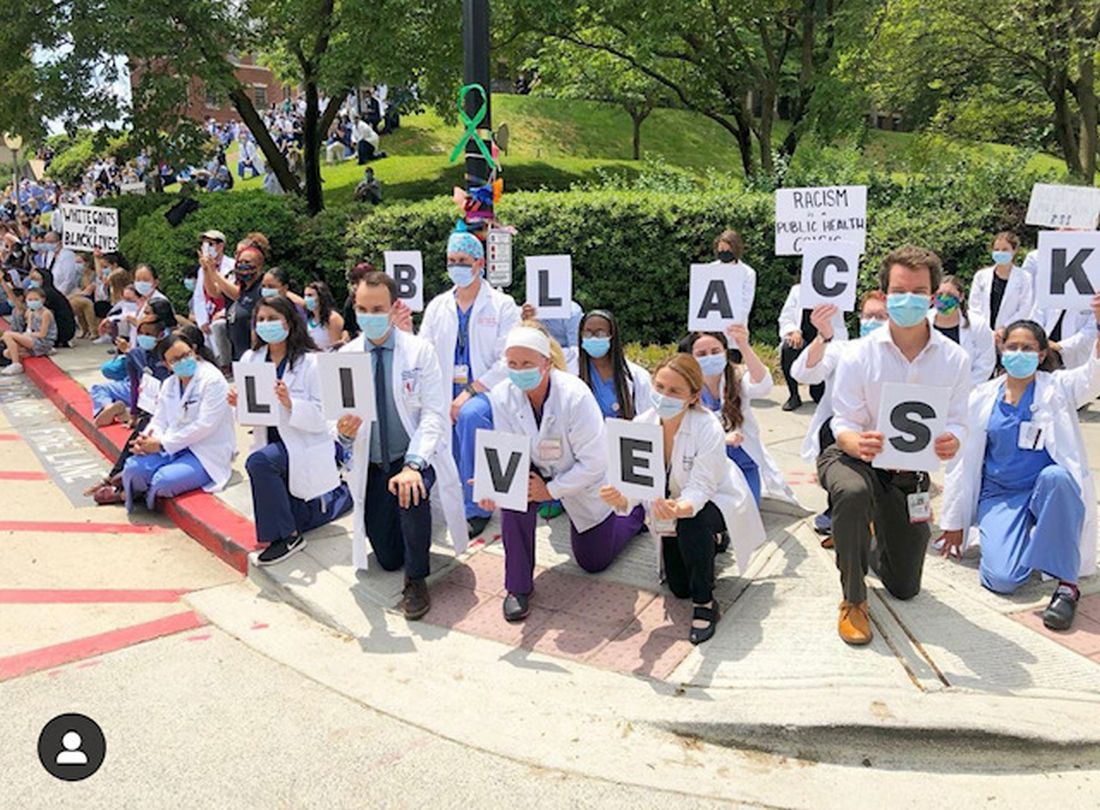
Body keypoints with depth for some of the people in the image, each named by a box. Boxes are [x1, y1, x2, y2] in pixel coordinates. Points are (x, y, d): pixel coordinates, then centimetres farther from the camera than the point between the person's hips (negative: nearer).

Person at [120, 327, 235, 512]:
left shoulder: (213, 380, -11)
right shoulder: (169, 384, 15)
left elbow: (205, 425, -19)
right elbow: (159, 421, 12)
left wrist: (162, 443, -18)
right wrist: (147, 440, -14)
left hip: (206, 454, -6)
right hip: (173, 448, 6)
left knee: (164, 480, -28)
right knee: (133, 467, -19)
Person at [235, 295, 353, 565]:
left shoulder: (310, 362, -17)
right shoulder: (251, 359, -1)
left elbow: (323, 418, -19)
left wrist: (291, 404, -35)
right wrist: (238, 404, -16)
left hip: (305, 445, -6)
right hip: (273, 443, 7)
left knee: (259, 462, -34)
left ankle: (288, 536, -16)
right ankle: (338, 493, 42)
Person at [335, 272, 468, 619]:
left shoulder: (420, 351, -8)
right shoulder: (346, 356, -1)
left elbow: (434, 415, -15)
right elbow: (338, 417, -2)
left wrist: (413, 464, -30)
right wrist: (343, 432, -28)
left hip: (416, 457, -2)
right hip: (371, 465, 3)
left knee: (412, 492, -36)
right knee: (388, 559, 2)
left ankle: (416, 580, -13)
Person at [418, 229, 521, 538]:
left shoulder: (502, 305, 2)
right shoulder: (437, 306, 15)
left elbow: (508, 361, -8)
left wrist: (470, 393, -17)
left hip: (486, 392, -5)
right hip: (445, 393, 5)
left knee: (470, 414, -36)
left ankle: (476, 508, -22)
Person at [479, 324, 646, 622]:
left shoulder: (575, 395, -34)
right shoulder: (502, 396, -22)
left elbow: (595, 462, -29)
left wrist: (551, 490, -28)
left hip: (585, 482, -2)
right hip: (539, 473, 3)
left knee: (594, 562, 11)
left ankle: (636, 511, 41)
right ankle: (518, 587, -16)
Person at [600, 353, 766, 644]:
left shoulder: (708, 428, -30)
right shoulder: (642, 424, -19)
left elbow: (700, 489, -34)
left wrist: (678, 510, -57)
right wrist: (619, 499, -46)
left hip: (715, 501, -4)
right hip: (673, 506, 5)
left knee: (691, 524, -38)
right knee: (679, 587, 4)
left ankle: (705, 603, -17)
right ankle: (706, 544, 35)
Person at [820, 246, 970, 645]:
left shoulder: (954, 359, -8)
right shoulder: (859, 355, -15)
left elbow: (956, 422, -7)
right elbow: (844, 424, -14)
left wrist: (951, 442, -33)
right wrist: (858, 443, -39)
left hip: (910, 472, 3)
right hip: (856, 458, -3)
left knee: (905, 588, 8)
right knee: (853, 492, -42)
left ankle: (868, 548, 47)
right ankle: (853, 601, -19)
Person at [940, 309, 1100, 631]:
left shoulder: (1057, 389, -1)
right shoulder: (982, 398, 2)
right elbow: (962, 460, 4)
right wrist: (954, 522, 6)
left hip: (1050, 491, -1)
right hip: (999, 496, 1)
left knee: (1055, 475, -38)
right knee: (1002, 578, -22)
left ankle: (1066, 584, -27)